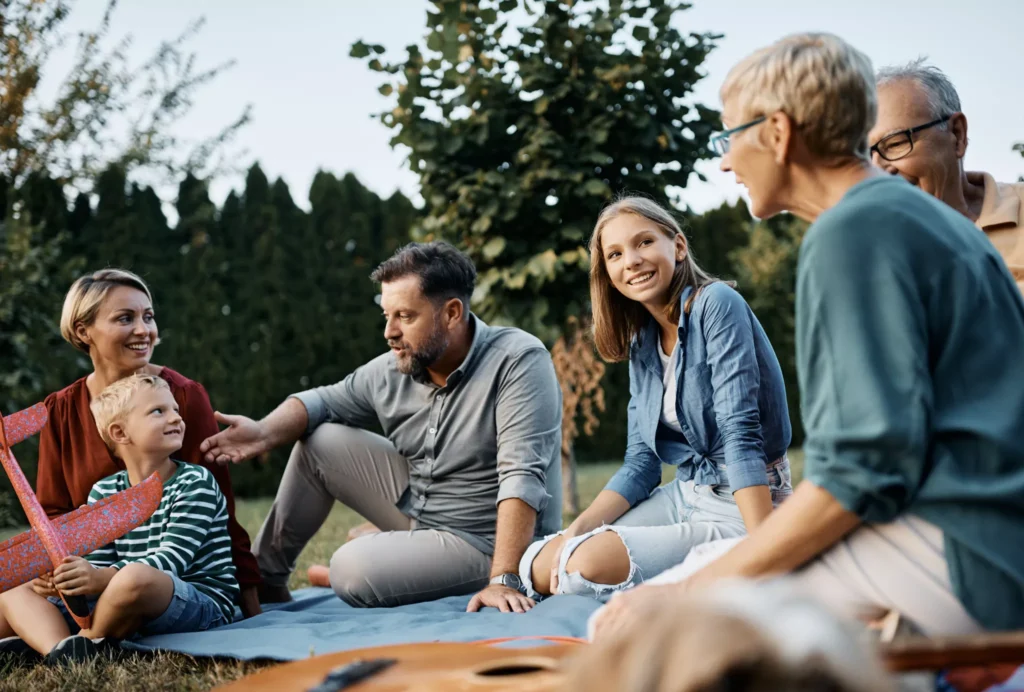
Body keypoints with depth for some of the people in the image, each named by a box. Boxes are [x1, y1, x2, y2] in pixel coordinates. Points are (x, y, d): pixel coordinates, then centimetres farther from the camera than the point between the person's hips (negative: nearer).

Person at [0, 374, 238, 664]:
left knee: (135, 577, -38)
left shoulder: (195, 482, -7)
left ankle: (86, 645, -10)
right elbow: (98, 566, 1)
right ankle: (62, 653, -29)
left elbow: (174, 557, -18)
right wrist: (81, 578, -23)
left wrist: (103, 578, -32)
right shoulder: (103, 493, 8)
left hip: (202, 605, -6)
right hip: (128, 616, 6)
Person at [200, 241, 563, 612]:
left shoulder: (519, 361, -24)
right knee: (321, 440, 4)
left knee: (353, 570, -25)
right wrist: (264, 433, -9)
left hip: (489, 541, -7)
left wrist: (504, 581, -40)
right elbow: (324, 401, 12)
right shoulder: (392, 369, -4)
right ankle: (262, 572, 17)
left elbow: (522, 477, -32)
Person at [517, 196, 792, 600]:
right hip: (686, 494, 8)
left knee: (589, 563, -26)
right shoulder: (641, 345, 10)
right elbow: (640, 461, 8)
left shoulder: (716, 304, -13)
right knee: (540, 566, -2)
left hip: (743, 506, -8)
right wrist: (576, 531, -7)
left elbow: (742, 431, -22)